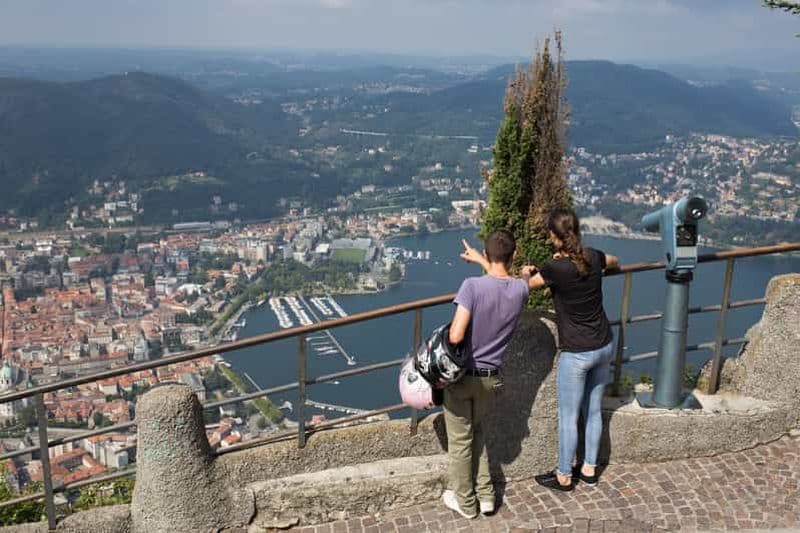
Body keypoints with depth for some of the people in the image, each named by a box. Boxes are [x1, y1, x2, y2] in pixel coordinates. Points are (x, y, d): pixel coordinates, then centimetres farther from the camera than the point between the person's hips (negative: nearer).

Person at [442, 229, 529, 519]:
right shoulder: (520, 290, -8)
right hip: (490, 377, 4)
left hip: (461, 375, -4)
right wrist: (479, 260, 27)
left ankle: (465, 502, 29)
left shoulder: (473, 286, -23)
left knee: (460, 440, 13)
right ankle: (486, 495, 32)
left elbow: (455, 336, -28)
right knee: (476, 432, 27)